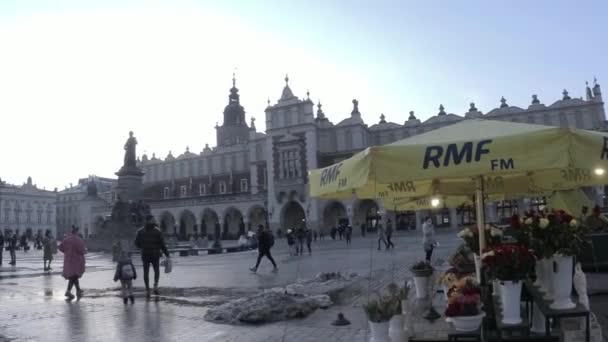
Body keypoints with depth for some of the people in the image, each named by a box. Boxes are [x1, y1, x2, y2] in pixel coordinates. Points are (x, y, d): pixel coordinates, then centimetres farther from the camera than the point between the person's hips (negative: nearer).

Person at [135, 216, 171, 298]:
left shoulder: (140, 231, 0)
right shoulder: (157, 231, -7)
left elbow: (137, 243, 3)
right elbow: (162, 244, -8)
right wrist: (167, 254, 0)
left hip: (145, 255, 1)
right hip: (155, 255, -1)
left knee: (146, 272, 10)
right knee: (157, 271, 17)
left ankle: (147, 290, 5)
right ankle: (156, 285, -4)